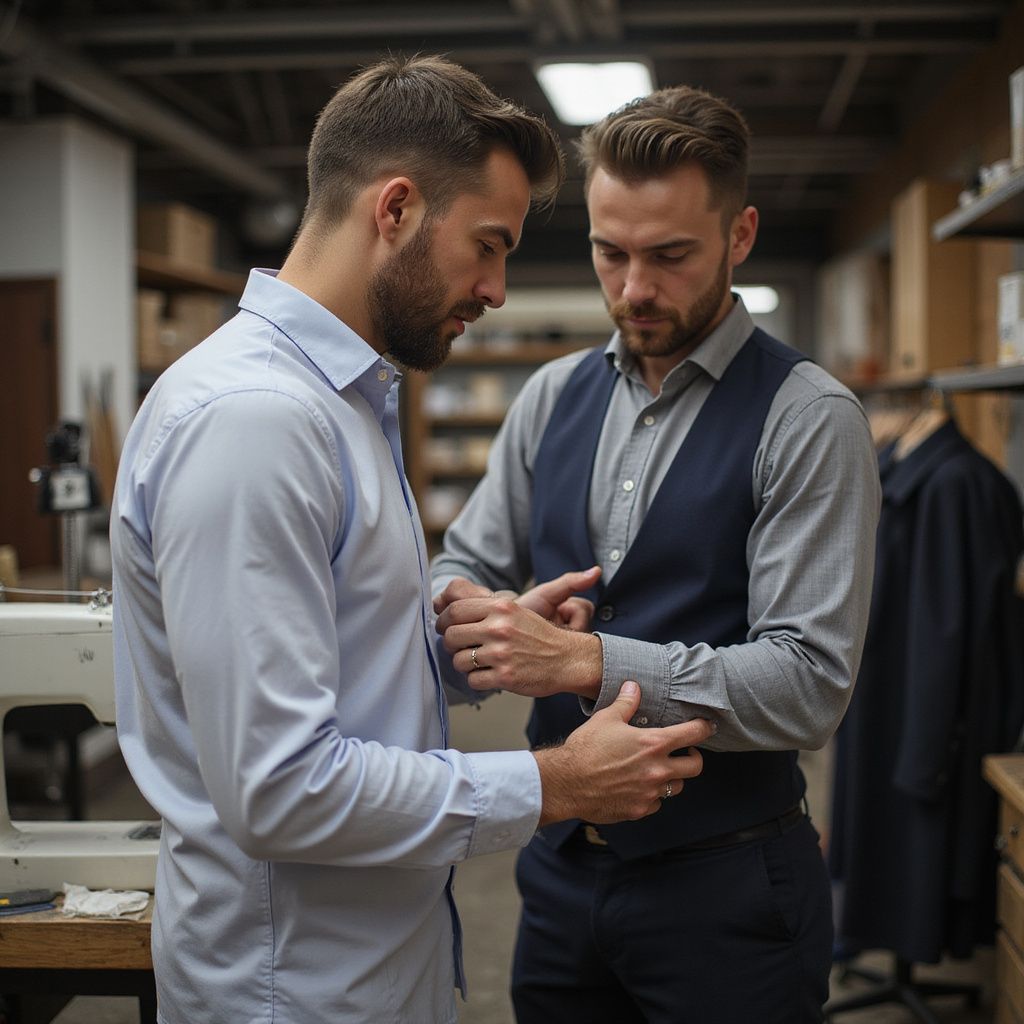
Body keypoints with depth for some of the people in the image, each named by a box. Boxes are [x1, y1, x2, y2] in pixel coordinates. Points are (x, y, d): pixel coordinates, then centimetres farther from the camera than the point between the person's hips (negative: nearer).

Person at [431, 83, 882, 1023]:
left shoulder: (809, 419, -12)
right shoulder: (554, 396, 5)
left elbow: (808, 682, -19)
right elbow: (467, 564, 8)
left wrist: (585, 661, -29)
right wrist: (465, 612, -16)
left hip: (725, 884, -5)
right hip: (562, 865, 5)